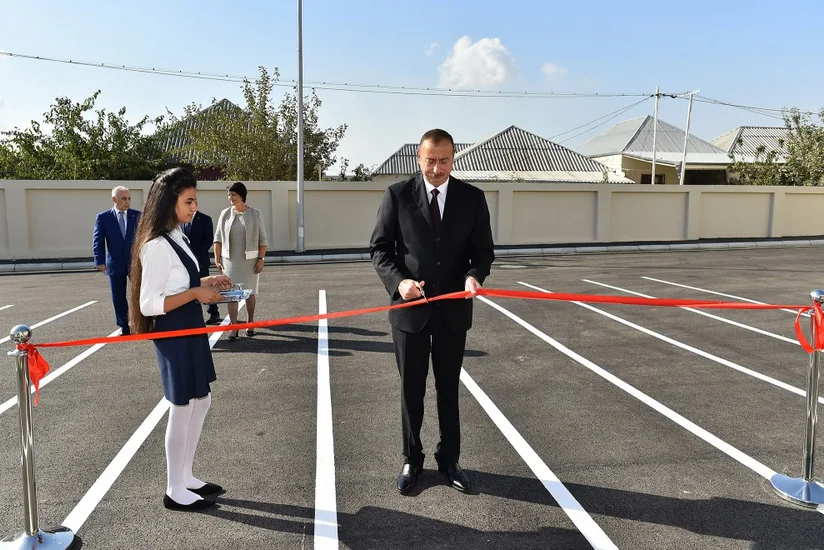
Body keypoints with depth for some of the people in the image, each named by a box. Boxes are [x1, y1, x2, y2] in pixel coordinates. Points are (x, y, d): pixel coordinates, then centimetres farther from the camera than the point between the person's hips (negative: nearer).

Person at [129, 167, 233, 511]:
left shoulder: (175, 238, 9)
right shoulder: (157, 246, -20)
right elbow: (149, 304, -22)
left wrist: (206, 282, 5)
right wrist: (196, 294, -26)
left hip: (190, 332, 10)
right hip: (174, 336, -9)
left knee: (201, 402, 17)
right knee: (181, 411, 3)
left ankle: (185, 478, 32)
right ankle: (175, 492, 21)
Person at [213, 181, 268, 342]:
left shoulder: (255, 214, -3)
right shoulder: (225, 214, 3)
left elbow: (262, 239, -3)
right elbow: (218, 237, 5)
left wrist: (261, 259, -9)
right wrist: (217, 258, -1)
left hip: (250, 260, -1)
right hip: (230, 260, 2)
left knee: (250, 292, 9)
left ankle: (250, 322, 27)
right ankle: (233, 328, 3)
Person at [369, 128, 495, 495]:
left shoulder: (472, 198, -1)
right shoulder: (397, 195, -5)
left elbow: (483, 250, 2)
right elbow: (379, 248, -3)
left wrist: (474, 275, -20)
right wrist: (398, 281, -21)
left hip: (453, 309, 2)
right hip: (410, 307, -1)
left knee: (448, 389, 15)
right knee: (411, 389, 12)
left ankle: (448, 459, 33)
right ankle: (412, 460, 30)